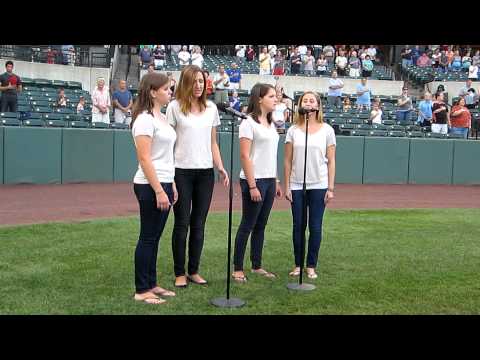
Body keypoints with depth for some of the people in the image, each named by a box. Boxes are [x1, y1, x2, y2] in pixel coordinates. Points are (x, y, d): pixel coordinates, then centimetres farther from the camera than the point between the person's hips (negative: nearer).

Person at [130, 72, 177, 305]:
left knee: (155, 237, 14)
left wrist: (171, 184, 17)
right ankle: (141, 290, 11)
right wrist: (159, 190, -22)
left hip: (164, 183, 9)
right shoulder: (145, 119, -14)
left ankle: (151, 284, 24)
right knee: (148, 238, 0)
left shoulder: (161, 118, 14)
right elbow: (144, 159, -20)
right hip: (150, 186, -9)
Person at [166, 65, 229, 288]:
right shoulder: (175, 107, -1)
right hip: (182, 171, -4)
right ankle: (179, 273, 14)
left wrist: (220, 167, 3)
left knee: (199, 224, 9)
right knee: (182, 223, 2)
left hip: (205, 172, 4)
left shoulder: (211, 108, 11)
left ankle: (194, 271, 20)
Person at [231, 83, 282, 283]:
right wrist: (252, 185, -18)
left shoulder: (271, 124, 14)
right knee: (247, 225, -1)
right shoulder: (249, 123, -10)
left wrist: (276, 182, 13)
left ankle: (257, 266, 23)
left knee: (261, 225, 13)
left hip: (269, 180, 7)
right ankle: (237, 269, 10)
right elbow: (245, 156, -15)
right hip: (254, 180, -7)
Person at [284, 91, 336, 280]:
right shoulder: (293, 130, 4)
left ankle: (311, 266, 15)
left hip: (319, 186, -1)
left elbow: (331, 161, 1)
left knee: (315, 227, 3)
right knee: (298, 226, 6)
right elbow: (287, 160, 5)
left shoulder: (327, 130, 2)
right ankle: (298, 265, 18)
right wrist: (287, 186, 0)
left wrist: (331, 188, -3)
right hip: (297, 186, 1)